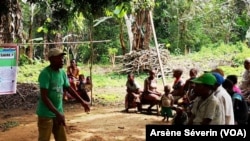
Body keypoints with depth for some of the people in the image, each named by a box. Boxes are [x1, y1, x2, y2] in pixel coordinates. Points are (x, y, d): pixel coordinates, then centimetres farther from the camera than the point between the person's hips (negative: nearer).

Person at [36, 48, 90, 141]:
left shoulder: (62, 73, 4)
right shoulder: (45, 73, -19)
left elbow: (69, 88, 19)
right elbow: (44, 97, -24)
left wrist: (82, 102, 22)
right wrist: (57, 113, -28)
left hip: (59, 113, 7)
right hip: (46, 114, -7)